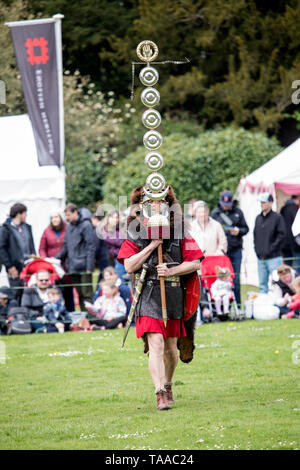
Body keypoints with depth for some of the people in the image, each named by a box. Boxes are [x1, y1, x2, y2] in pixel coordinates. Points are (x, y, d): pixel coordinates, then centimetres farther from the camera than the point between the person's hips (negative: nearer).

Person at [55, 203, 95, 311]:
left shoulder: (86, 225, -8)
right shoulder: (69, 227, 14)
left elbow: (90, 247, -11)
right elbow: (66, 247, 19)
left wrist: (89, 267, -15)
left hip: (84, 268, -7)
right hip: (73, 267, 7)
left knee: (86, 294, -7)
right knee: (79, 294, 9)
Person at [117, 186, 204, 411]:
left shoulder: (179, 233, 4)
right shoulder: (135, 234, 2)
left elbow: (195, 263, 0)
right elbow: (130, 266, -8)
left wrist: (171, 271, -13)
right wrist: (152, 245, -12)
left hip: (174, 295, 2)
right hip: (148, 295, -2)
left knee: (170, 347, 13)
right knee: (156, 344, -15)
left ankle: (168, 384, 36)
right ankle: (161, 394, -18)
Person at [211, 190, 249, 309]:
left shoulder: (238, 212, 9)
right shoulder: (215, 213, 6)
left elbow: (246, 228, 11)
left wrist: (239, 231, -8)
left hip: (235, 250, 1)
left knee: (235, 278, 3)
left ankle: (237, 305, 9)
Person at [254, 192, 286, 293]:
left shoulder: (277, 217, -4)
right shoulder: (258, 218, 14)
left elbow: (281, 235, -9)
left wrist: (271, 248, -12)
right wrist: (257, 248, 7)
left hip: (273, 257, -6)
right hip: (261, 258, 6)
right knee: (262, 284, 8)